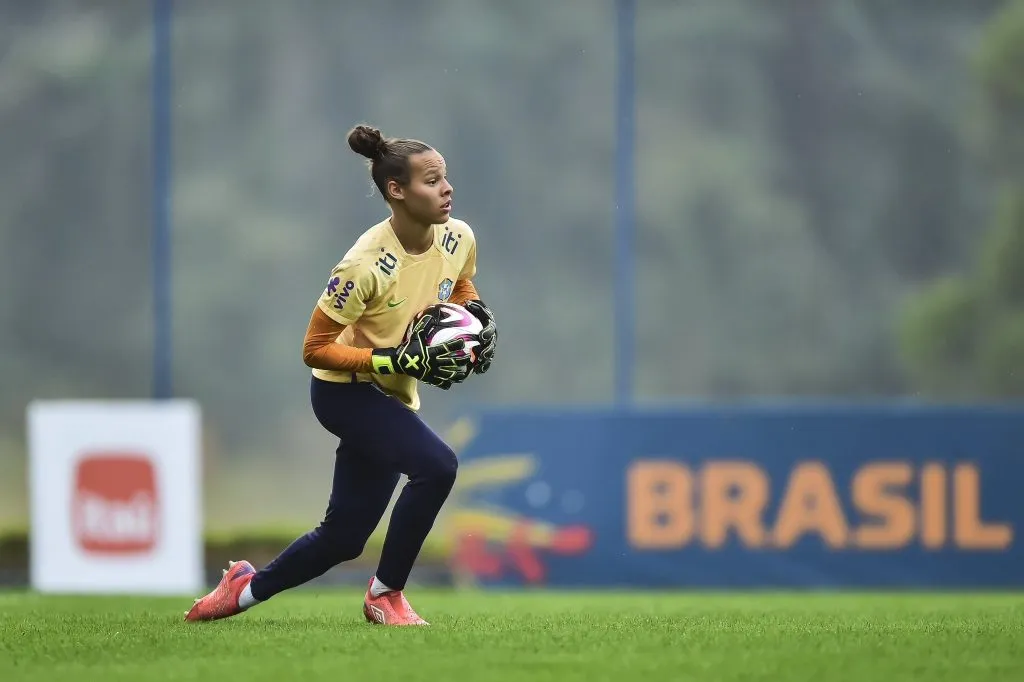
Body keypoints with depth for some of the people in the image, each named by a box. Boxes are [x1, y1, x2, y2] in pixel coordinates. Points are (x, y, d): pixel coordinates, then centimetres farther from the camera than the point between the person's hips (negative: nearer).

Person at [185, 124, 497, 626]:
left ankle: (250, 587, 34)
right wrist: (394, 360, -29)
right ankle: (385, 593, -13)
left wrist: (480, 317, -6)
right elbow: (315, 349, -20)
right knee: (436, 466, -29)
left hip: (392, 397, 7)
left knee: (343, 538, 9)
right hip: (344, 391, -7)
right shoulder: (366, 265, -27)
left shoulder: (458, 238, -8)